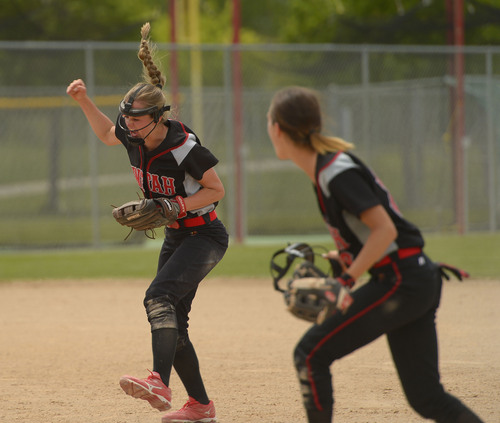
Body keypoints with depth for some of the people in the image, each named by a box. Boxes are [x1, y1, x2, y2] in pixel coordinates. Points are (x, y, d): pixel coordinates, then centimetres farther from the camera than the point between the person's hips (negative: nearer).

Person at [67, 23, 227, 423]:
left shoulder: (184, 147, -24)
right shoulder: (132, 135, -3)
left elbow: (216, 189, -15)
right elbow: (106, 133, 19)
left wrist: (176, 206, -25)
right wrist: (84, 100, 5)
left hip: (206, 236, -8)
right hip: (176, 237, 9)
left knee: (160, 296, -30)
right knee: (172, 322, 7)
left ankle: (160, 382, -47)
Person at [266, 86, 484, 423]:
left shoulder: (335, 172, -16)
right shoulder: (327, 164, 13)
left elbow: (385, 230, -22)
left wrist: (347, 280, -22)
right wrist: (343, 257, 14)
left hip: (400, 280, -10)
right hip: (420, 281, 10)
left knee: (311, 354, -5)